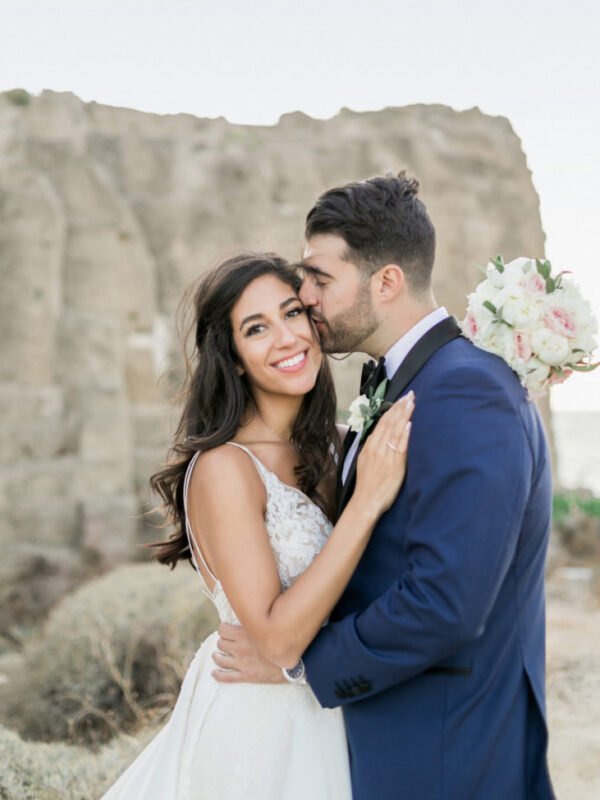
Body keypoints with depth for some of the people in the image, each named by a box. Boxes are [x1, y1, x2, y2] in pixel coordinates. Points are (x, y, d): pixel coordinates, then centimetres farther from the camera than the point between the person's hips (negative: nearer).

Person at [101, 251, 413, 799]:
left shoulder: (327, 448, 1)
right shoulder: (224, 468, -20)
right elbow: (278, 638, -25)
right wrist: (367, 502, -28)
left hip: (324, 718, 7)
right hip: (255, 728, -7)